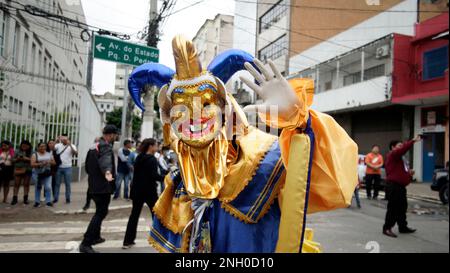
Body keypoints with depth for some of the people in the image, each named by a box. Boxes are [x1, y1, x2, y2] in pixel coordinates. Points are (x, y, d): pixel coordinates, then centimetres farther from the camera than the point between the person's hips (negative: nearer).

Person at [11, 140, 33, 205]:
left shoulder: (31, 152, 1)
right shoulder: (17, 151, 7)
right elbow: (13, 160, 8)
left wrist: (27, 159, -18)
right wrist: (17, 159, -11)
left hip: (27, 170, -1)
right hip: (18, 170, 1)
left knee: (26, 184, 5)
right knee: (16, 184, 3)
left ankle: (25, 198, 11)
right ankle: (15, 198, 7)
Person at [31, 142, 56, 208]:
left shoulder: (49, 154, 10)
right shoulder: (35, 155, 1)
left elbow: (54, 162, 8)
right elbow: (32, 164, -9)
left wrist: (49, 162, -12)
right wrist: (40, 164, -22)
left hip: (47, 173, 2)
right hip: (37, 173, -1)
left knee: (48, 187, -7)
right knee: (38, 187, 8)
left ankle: (48, 201, -1)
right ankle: (37, 202, 17)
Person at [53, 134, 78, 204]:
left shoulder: (72, 146, -2)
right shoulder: (58, 145, 2)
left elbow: (76, 153, -19)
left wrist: (70, 145, -29)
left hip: (67, 168, -2)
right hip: (59, 167, 2)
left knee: (67, 184, 4)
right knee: (57, 183, 7)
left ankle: (68, 198, 11)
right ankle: (55, 198, 15)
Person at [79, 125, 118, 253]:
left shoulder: (95, 146, 13)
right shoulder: (105, 146, -17)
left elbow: (87, 166, 24)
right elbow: (105, 160, -40)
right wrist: (108, 172, -60)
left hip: (94, 185, 10)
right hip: (103, 186, -10)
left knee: (100, 211, 23)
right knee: (101, 213, -5)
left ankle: (95, 237, 35)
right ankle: (86, 244, -6)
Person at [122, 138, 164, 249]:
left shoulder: (139, 158, 9)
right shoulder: (152, 159, -12)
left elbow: (136, 173, 15)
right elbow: (154, 176, -21)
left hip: (137, 190, 7)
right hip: (149, 191, -6)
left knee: (134, 215, 9)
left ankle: (128, 241, 9)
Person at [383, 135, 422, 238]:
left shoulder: (400, 158, 24)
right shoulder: (392, 155, -8)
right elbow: (403, 149, -26)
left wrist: (409, 173, 13)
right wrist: (413, 141, -27)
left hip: (401, 186, 10)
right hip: (393, 186, -10)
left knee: (402, 207, 16)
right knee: (393, 208, -9)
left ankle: (403, 227, 26)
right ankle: (387, 228, -4)